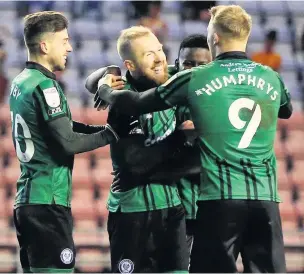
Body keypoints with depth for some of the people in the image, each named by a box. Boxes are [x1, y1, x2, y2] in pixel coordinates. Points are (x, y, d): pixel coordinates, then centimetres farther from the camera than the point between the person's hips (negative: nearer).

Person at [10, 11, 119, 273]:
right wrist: (110, 135, -7)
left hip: (27, 199, 9)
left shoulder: (21, 83, 14)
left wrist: (100, 128, 3)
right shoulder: (44, 86, -14)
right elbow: (68, 142, -17)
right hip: (48, 202, -9)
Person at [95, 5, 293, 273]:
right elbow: (287, 111, 32)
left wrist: (104, 89, 26)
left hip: (220, 196, -3)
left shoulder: (195, 79, -2)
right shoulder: (272, 78, 8)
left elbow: (136, 104, 5)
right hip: (266, 197, 3)